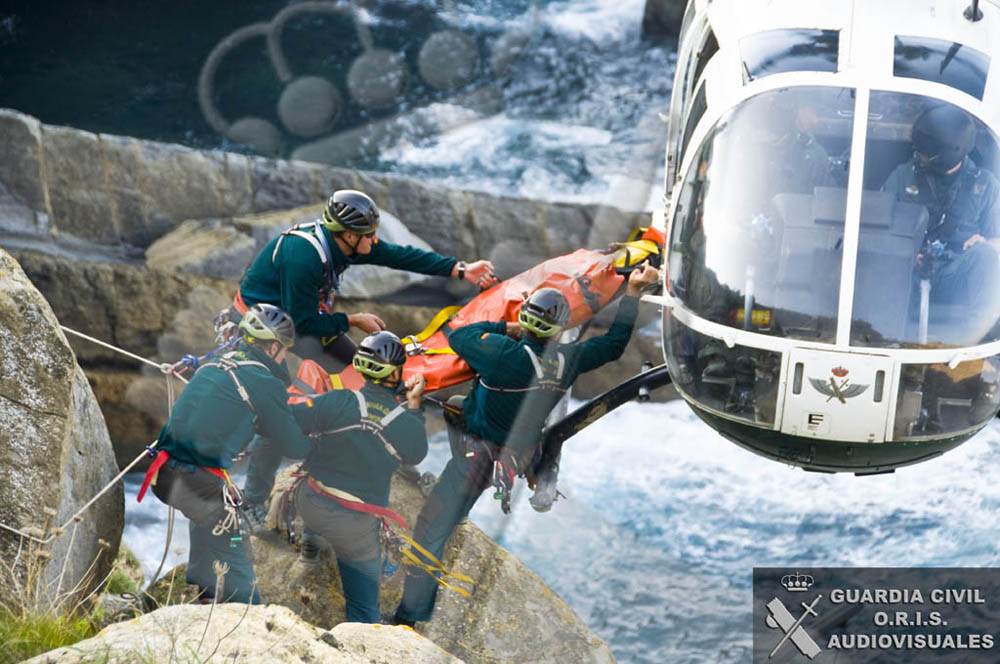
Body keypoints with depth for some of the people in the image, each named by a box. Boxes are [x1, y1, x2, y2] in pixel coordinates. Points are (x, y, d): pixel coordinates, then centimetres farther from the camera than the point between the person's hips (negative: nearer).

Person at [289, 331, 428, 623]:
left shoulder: (339, 402, -14)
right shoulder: (408, 424, -11)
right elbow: (416, 455, 11)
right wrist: (414, 405, 9)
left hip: (310, 504, 1)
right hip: (357, 528, -1)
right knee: (364, 607, 11)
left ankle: (310, 539, 35)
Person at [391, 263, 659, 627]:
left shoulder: (507, 352, -27)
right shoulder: (568, 360, -12)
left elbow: (458, 337, -12)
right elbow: (614, 343, 4)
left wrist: (507, 329, -4)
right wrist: (633, 291, 8)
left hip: (476, 453, -6)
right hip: (520, 453, 6)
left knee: (431, 529, -1)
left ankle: (410, 617, -2)